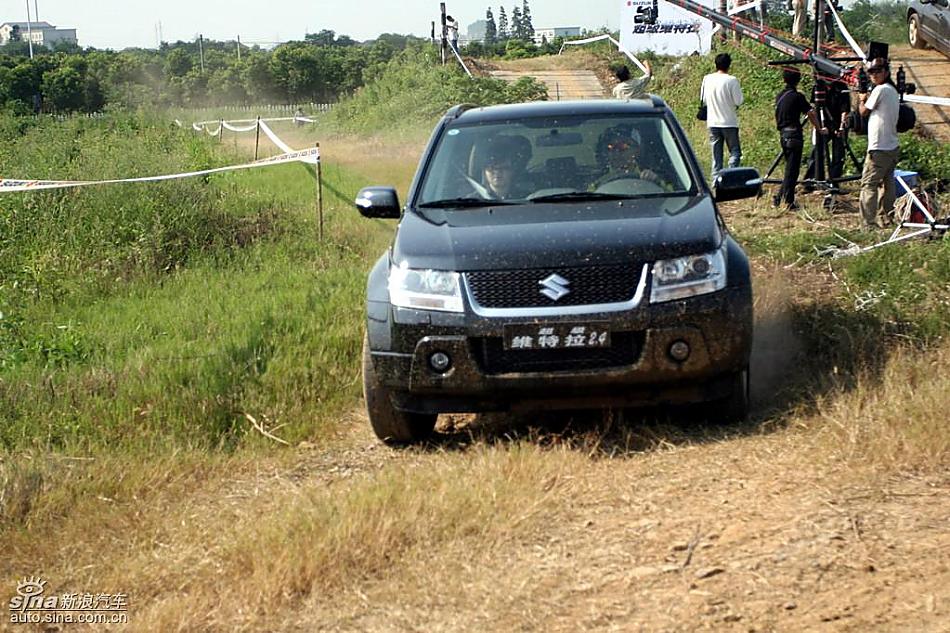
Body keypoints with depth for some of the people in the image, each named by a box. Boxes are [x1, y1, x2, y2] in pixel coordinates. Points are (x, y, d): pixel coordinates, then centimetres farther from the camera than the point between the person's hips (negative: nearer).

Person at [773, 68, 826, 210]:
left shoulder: (779, 96, 10)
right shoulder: (797, 96, -10)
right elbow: (811, 114, -9)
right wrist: (819, 129, 2)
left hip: (783, 135, 7)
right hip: (794, 135, -7)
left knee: (790, 168, 16)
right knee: (792, 170, -3)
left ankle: (779, 198, 14)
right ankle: (788, 202, -4)